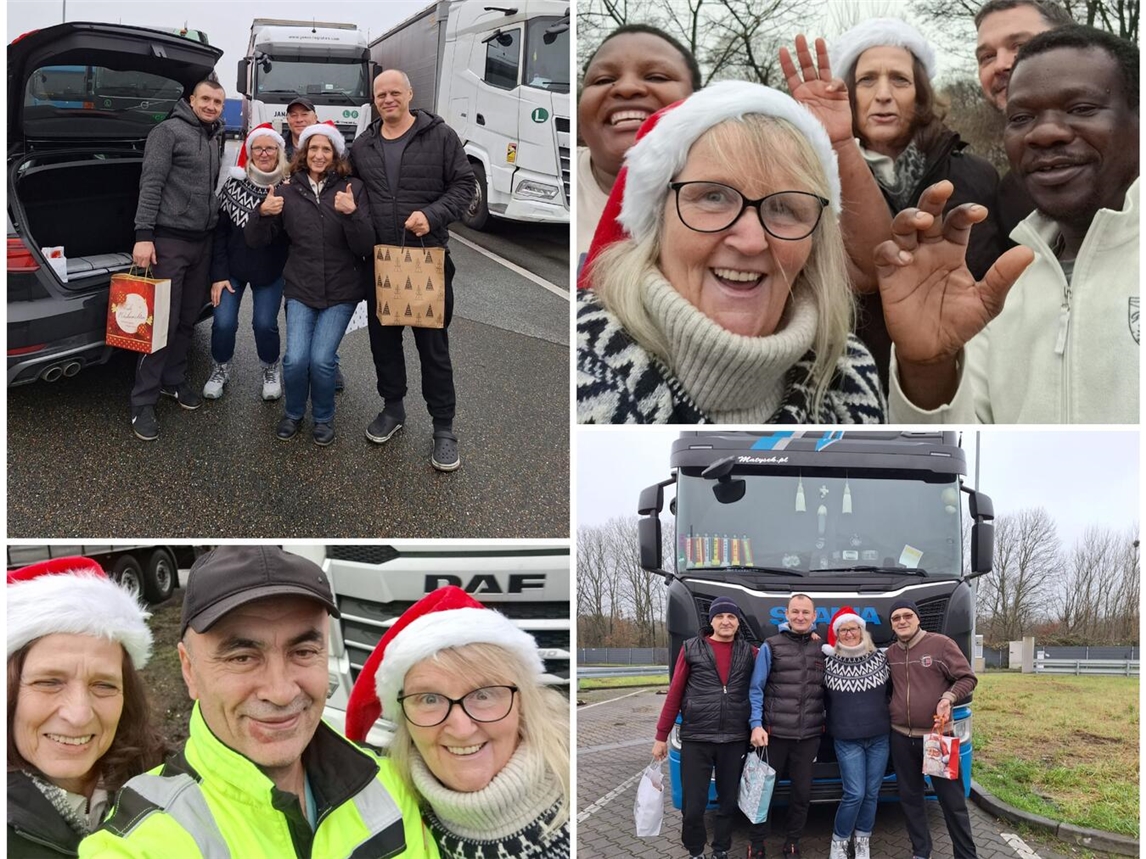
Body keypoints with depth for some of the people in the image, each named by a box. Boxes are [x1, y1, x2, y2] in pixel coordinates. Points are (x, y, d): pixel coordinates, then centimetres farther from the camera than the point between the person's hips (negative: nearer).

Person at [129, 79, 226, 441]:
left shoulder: (215, 140, 16)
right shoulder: (169, 131, -8)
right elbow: (150, 183, -15)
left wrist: (215, 233, 17)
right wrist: (143, 235, -22)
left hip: (203, 241, 7)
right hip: (169, 239, -7)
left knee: (188, 318, 13)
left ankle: (173, 380, 28)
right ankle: (143, 402, -2)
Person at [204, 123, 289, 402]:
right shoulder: (234, 185, -7)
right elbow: (219, 232, -5)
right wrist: (219, 274, -8)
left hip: (271, 271, 0)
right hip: (233, 267, 0)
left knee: (264, 324, -8)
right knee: (223, 322, -8)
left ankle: (271, 370, 22)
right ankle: (220, 369, 21)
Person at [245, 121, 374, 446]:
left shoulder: (353, 188, -5)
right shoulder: (288, 190, 1)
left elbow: (365, 246, -10)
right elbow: (256, 241, 6)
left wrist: (352, 213, -27)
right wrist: (263, 213, -14)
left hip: (341, 292, -1)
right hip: (300, 288, 1)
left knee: (321, 359, -11)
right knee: (295, 359, -11)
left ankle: (324, 418, 17)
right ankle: (293, 413, 18)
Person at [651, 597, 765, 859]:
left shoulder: (749, 652, 6)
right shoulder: (691, 649, 1)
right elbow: (675, 693, 2)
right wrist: (661, 736, 1)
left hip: (734, 740, 2)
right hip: (696, 739, -2)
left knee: (729, 802, 11)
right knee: (692, 805, 1)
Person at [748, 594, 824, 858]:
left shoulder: (822, 648, 6)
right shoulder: (771, 646, -2)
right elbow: (756, 689, -4)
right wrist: (756, 724, -13)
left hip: (809, 735, 2)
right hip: (775, 733, -2)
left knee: (803, 791, 10)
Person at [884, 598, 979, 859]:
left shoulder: (941, 644, -7)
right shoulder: (890, 652, 8)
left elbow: (968, 678, -4)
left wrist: (949, 697, -19)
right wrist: (891, 710, 6)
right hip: (901, 737, 5)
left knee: (952, 800, 0)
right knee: (909, 797, 11)